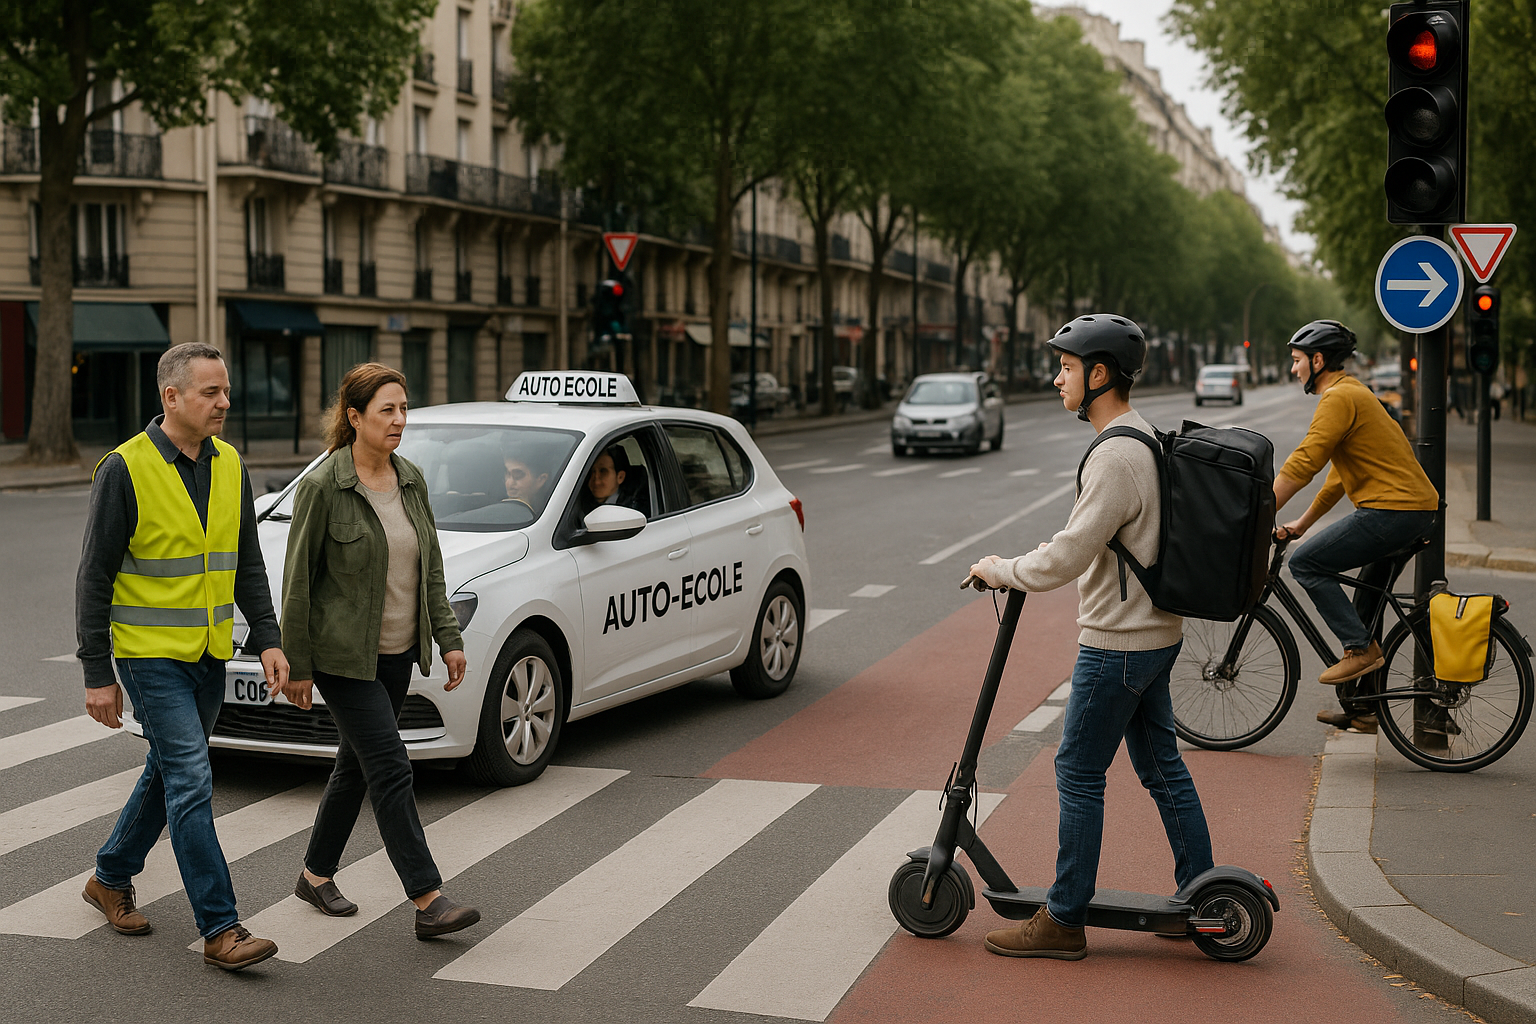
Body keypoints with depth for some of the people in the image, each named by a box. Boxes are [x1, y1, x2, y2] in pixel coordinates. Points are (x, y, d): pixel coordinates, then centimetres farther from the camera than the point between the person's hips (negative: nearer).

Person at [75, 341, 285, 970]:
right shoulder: (126, 469, -12)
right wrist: (97, 674, -11)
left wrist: (267, 639, 2)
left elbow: (247, 565, 13)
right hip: (151, 655, -7)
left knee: (169, 771, 17)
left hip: (210, 656, 7)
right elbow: (95, 577, -10)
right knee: (192, 780, -11)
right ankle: (219, 929, -8)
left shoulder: (230, 466, 6)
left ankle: (111, 877, 37)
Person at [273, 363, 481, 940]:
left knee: (357, 763, 15)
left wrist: (449, 638, 6)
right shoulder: (322, 486, -13)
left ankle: (316, 875, 32)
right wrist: (295, 666, -9)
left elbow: (430, 567, 12)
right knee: (390, 769, -11)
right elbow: (298, 578, -10)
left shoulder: (411, 481, 6)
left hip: (397, 652, 7)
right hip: (342, 654, -7)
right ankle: (428, 901, -11)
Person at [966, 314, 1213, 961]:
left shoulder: (1116, 456, -22)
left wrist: (1000, 570, -10)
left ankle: (1064, 922, 5)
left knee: (1078, 774, -2)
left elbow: (1068, 557, -25)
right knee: (1162, 768, 16)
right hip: (1157, 633, 10)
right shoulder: (1146, 437, 11)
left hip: (1118, 642, -10)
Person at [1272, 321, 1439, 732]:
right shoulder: (1353, 394, 22)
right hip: (1416, 510, 10)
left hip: (1390, 509, -10)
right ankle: (1362, 708, 20)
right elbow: (1340, 476, 27)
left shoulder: (1339, 398, -11)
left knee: (1305, 564, -7)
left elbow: (1301, 466, -20)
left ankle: (1361, 649, -7)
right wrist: (1300, 524, 26)